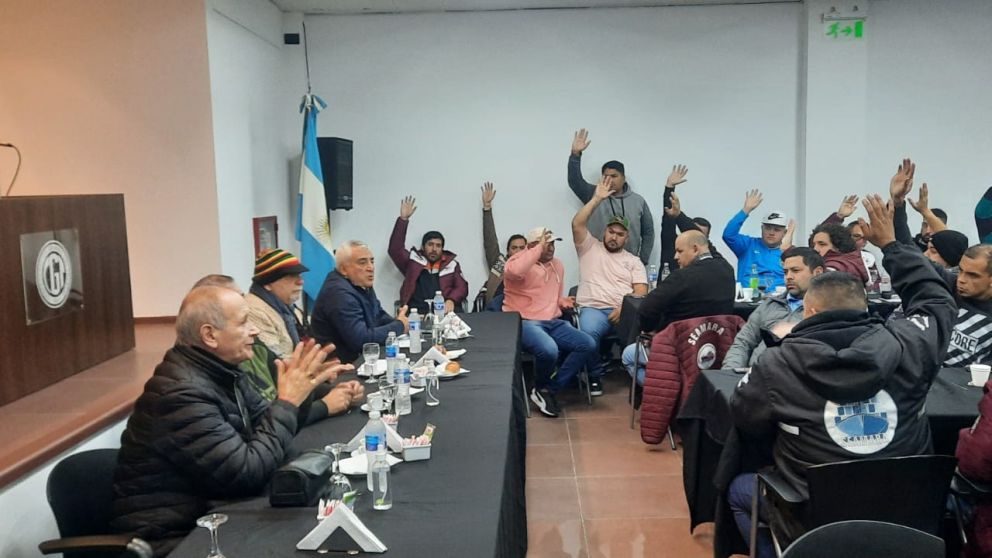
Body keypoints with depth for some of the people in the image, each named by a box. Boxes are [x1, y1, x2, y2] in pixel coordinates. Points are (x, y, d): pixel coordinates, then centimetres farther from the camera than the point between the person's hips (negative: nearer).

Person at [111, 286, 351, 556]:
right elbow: (248, 474, -25)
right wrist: (288, 402, -18)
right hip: (174, 536, -8)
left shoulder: (219, 370, 3)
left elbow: (265, 424, 12)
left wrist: (301, 388, -5)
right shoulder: (182, 393, -25)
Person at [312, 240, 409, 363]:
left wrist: (397, 322, -4)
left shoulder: (363, 284, 8)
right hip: (342, 364, -9)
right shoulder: (339, 293, -22)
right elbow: (361, 340, -27)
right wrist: (399, 326, -14)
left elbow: (379, 316, 19)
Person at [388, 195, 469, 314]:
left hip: (444, 312, 1)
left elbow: (462, 287, 10)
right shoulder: (412, 261, 18)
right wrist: (403, 219, 0)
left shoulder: (451, 264, 19)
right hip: (417, 314, -1)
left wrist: (451, 300, -13)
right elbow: (394, 249, 5)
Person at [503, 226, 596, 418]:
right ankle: (541, 388, -1)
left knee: (588, 344, -11)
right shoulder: (518, 260, -6)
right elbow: (514, 272, -35)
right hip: (524, 323, -8)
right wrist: (540, 248, -23)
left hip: (553, 323, 8)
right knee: (549, 350, -36)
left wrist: (563, 301, 9)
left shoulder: (557, 265, 18)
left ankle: (549, 390, -7)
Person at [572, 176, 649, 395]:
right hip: (593, 309, -1)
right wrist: (597, 198, 1)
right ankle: (595, 376, -11)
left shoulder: (633, 261, 19)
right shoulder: (590, 248, 17)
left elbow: (641, 293, 7)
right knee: (589, 332, -37)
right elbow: (577, 224, 0)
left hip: (624, 312, 1)